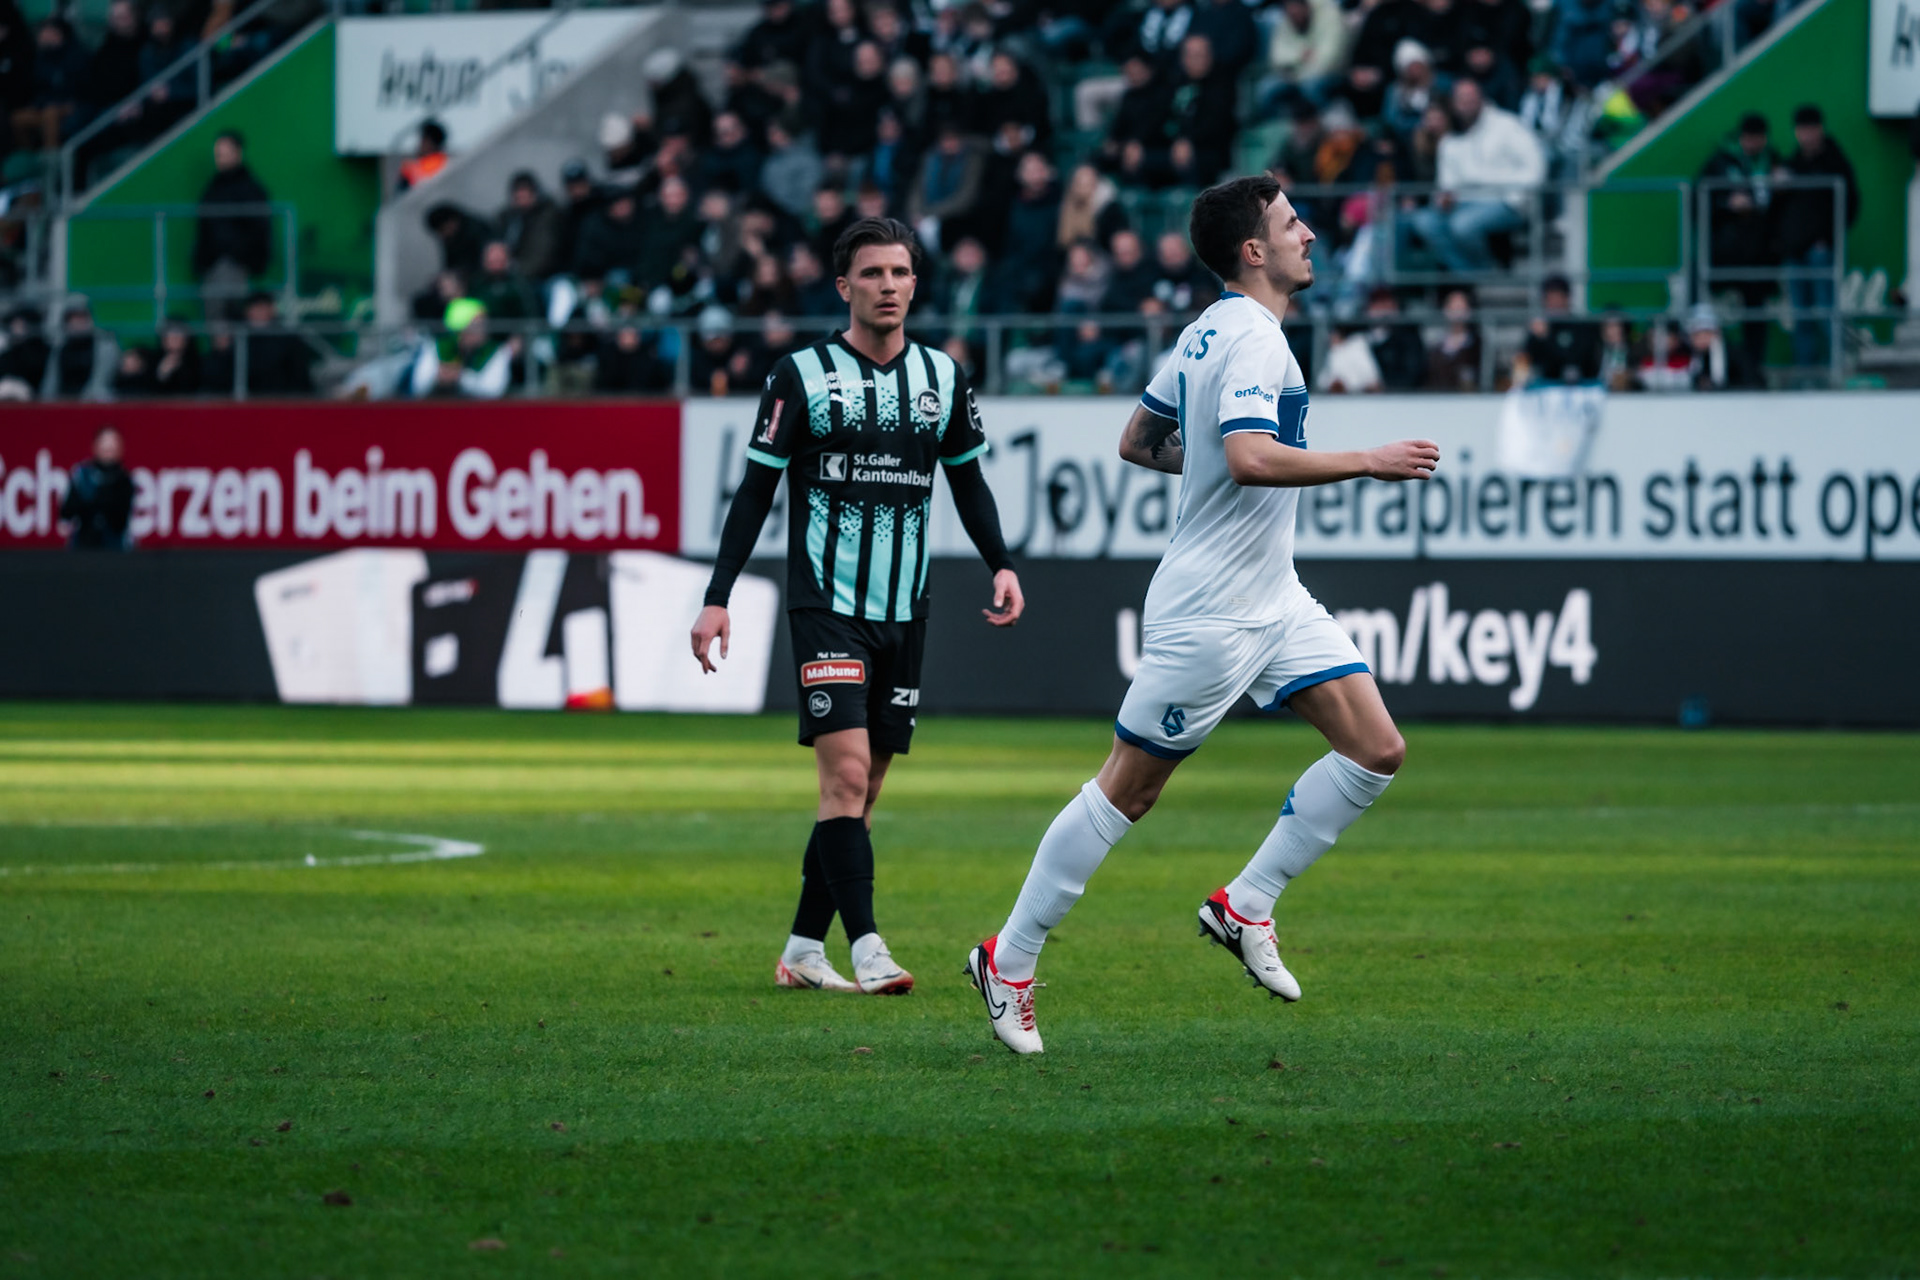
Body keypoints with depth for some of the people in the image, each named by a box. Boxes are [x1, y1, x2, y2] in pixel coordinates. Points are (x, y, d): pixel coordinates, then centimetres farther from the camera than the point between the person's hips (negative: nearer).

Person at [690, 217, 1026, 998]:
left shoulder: (942, 377, 8)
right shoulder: (802, 375, -4)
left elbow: (967, 480, 19)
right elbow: (756, 489, -2)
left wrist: (1001, 564, 3)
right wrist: (717, 598, -7)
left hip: (903, 612, 5)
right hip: (825, 605, -5)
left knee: (862, 787, 7)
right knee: (847, 771, -16)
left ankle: (803, 950, 16)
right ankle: (867, 952, -20)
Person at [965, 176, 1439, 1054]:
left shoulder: (1210, 331, 12)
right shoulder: (1252, 339, -18)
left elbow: (1138, 442, 20)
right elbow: (1250, 458, -33)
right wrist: (1368, 463, -27)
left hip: (1271, 598, 10)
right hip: (1209, 609, -10)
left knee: (1377, 750, -1)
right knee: (1129, 788, -1)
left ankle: (1243, 907, 6)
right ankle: (1009, 963, 10)